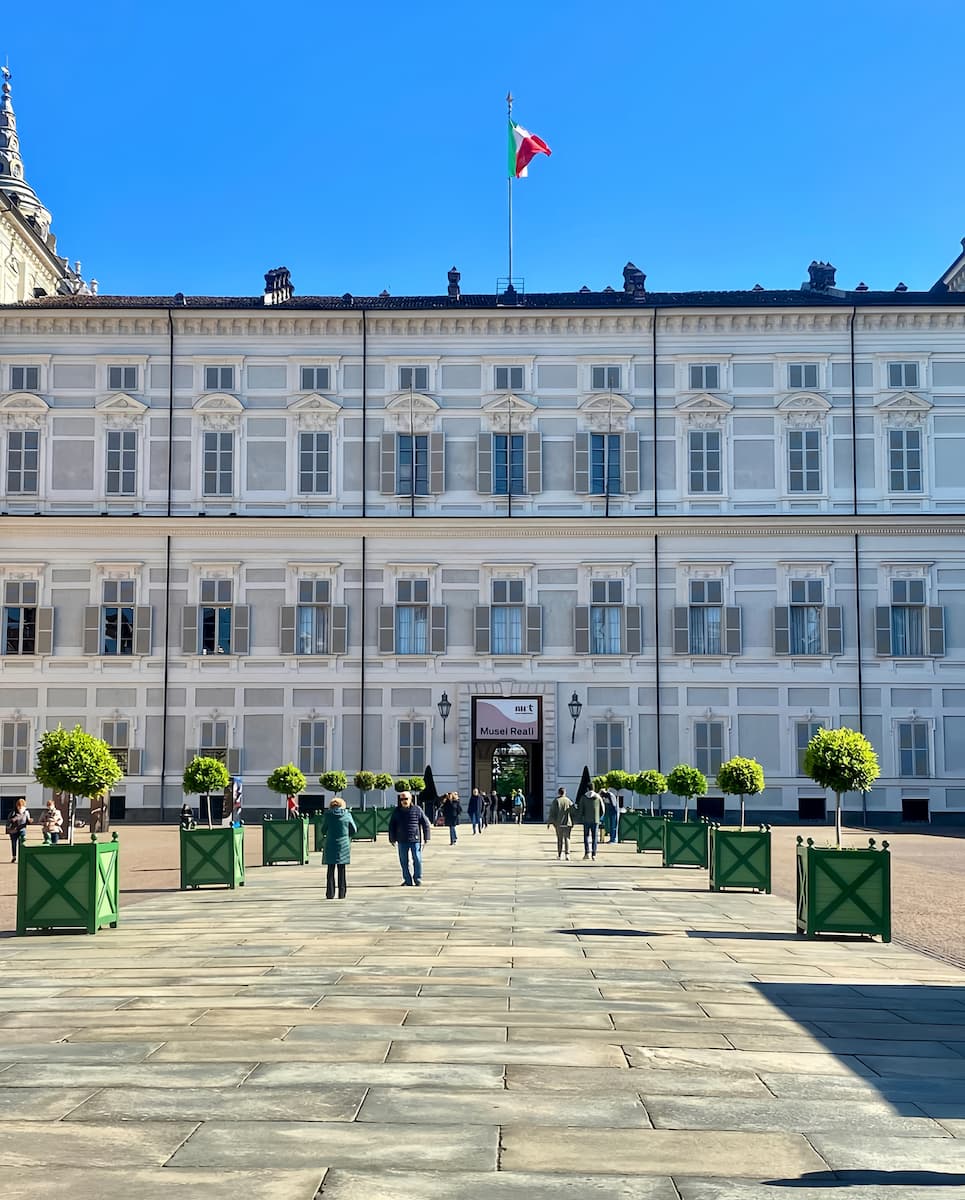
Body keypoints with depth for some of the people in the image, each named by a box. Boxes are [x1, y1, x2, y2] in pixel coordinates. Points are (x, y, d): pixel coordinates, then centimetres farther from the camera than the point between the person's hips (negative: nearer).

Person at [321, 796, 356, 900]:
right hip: (344, 844, 1)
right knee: (342, 870, 7)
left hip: (331, 845, -1)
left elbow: (323, 830, 2)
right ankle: (342, 894, 6)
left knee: (330, 870, 6)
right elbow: (354, 830, 2)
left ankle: (330, 894, 3)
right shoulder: (347, 815, -2)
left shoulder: (328, 815, -5)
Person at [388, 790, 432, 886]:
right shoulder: (397, 811, 6)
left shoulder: (417, 810, 0)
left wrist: (426, 837, 0)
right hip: (402, 841, 2)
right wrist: (392, 839, 9)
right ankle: (407, 880, 14)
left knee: (417, 859, -2)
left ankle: (418, 879, 11)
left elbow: (426, 823, 3)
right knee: (404, 861, 5)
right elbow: (391, 826, 13)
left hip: (415, 839, -2)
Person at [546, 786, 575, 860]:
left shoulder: (556, 801, -3)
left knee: (559, 839, 12)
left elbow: (552, 812, -4)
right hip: (567, 823, 0)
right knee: (567, 838, 2)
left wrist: (549, 822, 0)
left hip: (558, 823, 0)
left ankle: (559, 854, 17)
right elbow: (572, 812, 5)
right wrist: (572, 823, 12)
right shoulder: (569, 801, 2)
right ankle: (567, 854, -13)